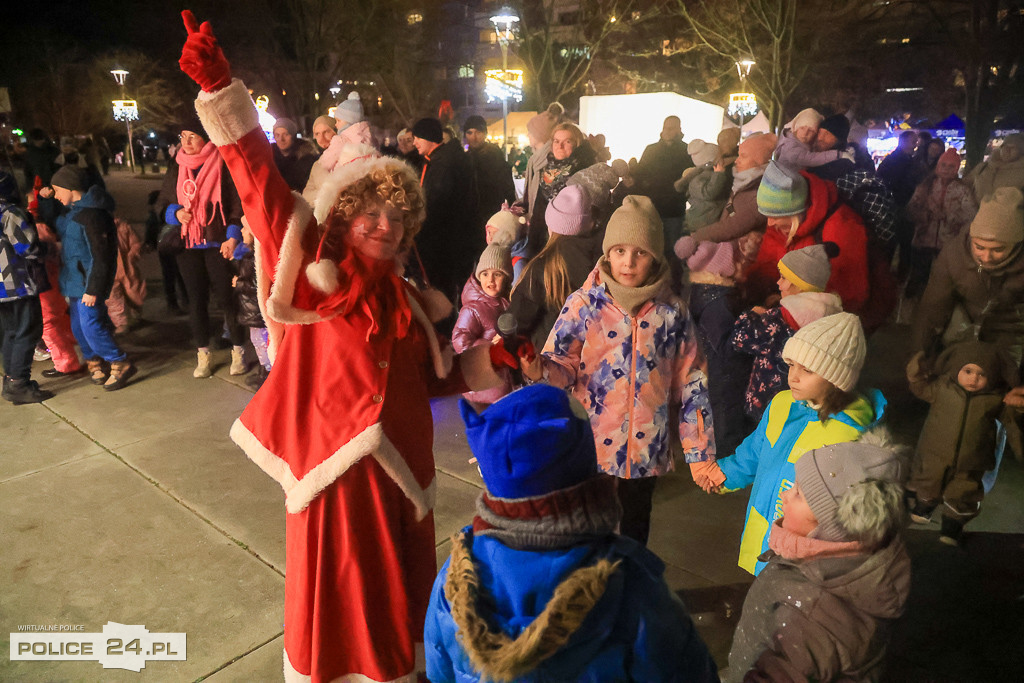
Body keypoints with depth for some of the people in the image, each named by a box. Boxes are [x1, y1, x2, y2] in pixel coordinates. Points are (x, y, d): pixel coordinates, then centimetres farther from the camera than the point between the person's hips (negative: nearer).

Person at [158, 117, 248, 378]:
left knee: (226, 297, -2)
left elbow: (238, 203, -6)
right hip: (187, 244, 5)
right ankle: (203, 355, 19)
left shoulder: (223, 165, -4)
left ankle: (238, 351, 12)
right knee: (195, 300, 9)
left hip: (218, 243, -5)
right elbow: (164, 202, 19)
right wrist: (175, 212, -3)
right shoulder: (176, 168, 11)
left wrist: (233, 236, -15)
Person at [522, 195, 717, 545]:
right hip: (592, 443, -2)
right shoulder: (584, 303, -10)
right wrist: (539, 369, -31)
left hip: (647, 447, 2)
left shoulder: (672, 312, -4)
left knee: (636, 524, 22)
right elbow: (564, 366, -8)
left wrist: (700, 451, 1)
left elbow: (691, 384, 0)